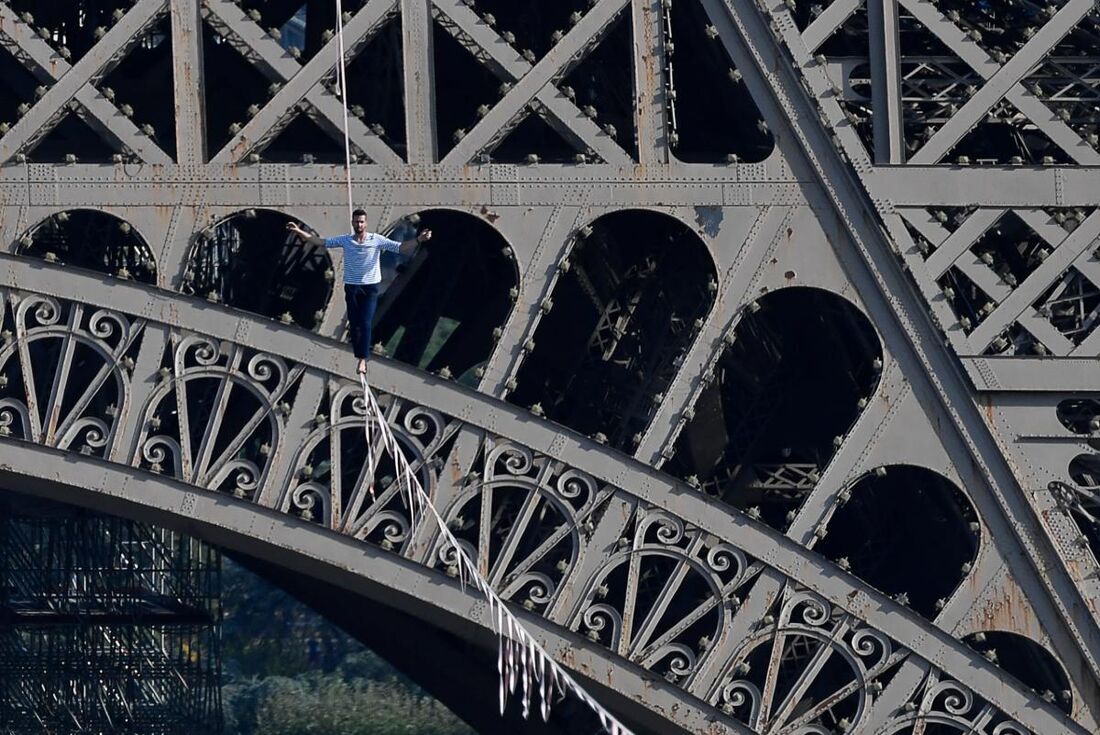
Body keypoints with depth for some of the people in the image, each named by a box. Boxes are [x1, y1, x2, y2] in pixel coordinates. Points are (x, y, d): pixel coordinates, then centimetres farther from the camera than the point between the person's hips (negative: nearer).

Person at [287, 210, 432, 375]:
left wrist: (419, 239, -24)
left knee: (365, 324, -11)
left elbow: (400, 248, -8)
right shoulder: (345, 240, 1)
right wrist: (300, 232, -4)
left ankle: (363, 359, -11)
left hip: (370, 288, -3)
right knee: (354, 324, 5)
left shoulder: (377, 240, -5)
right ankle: (358, 354, 16)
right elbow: (321, 241, 4)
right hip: (351, 287, 3)